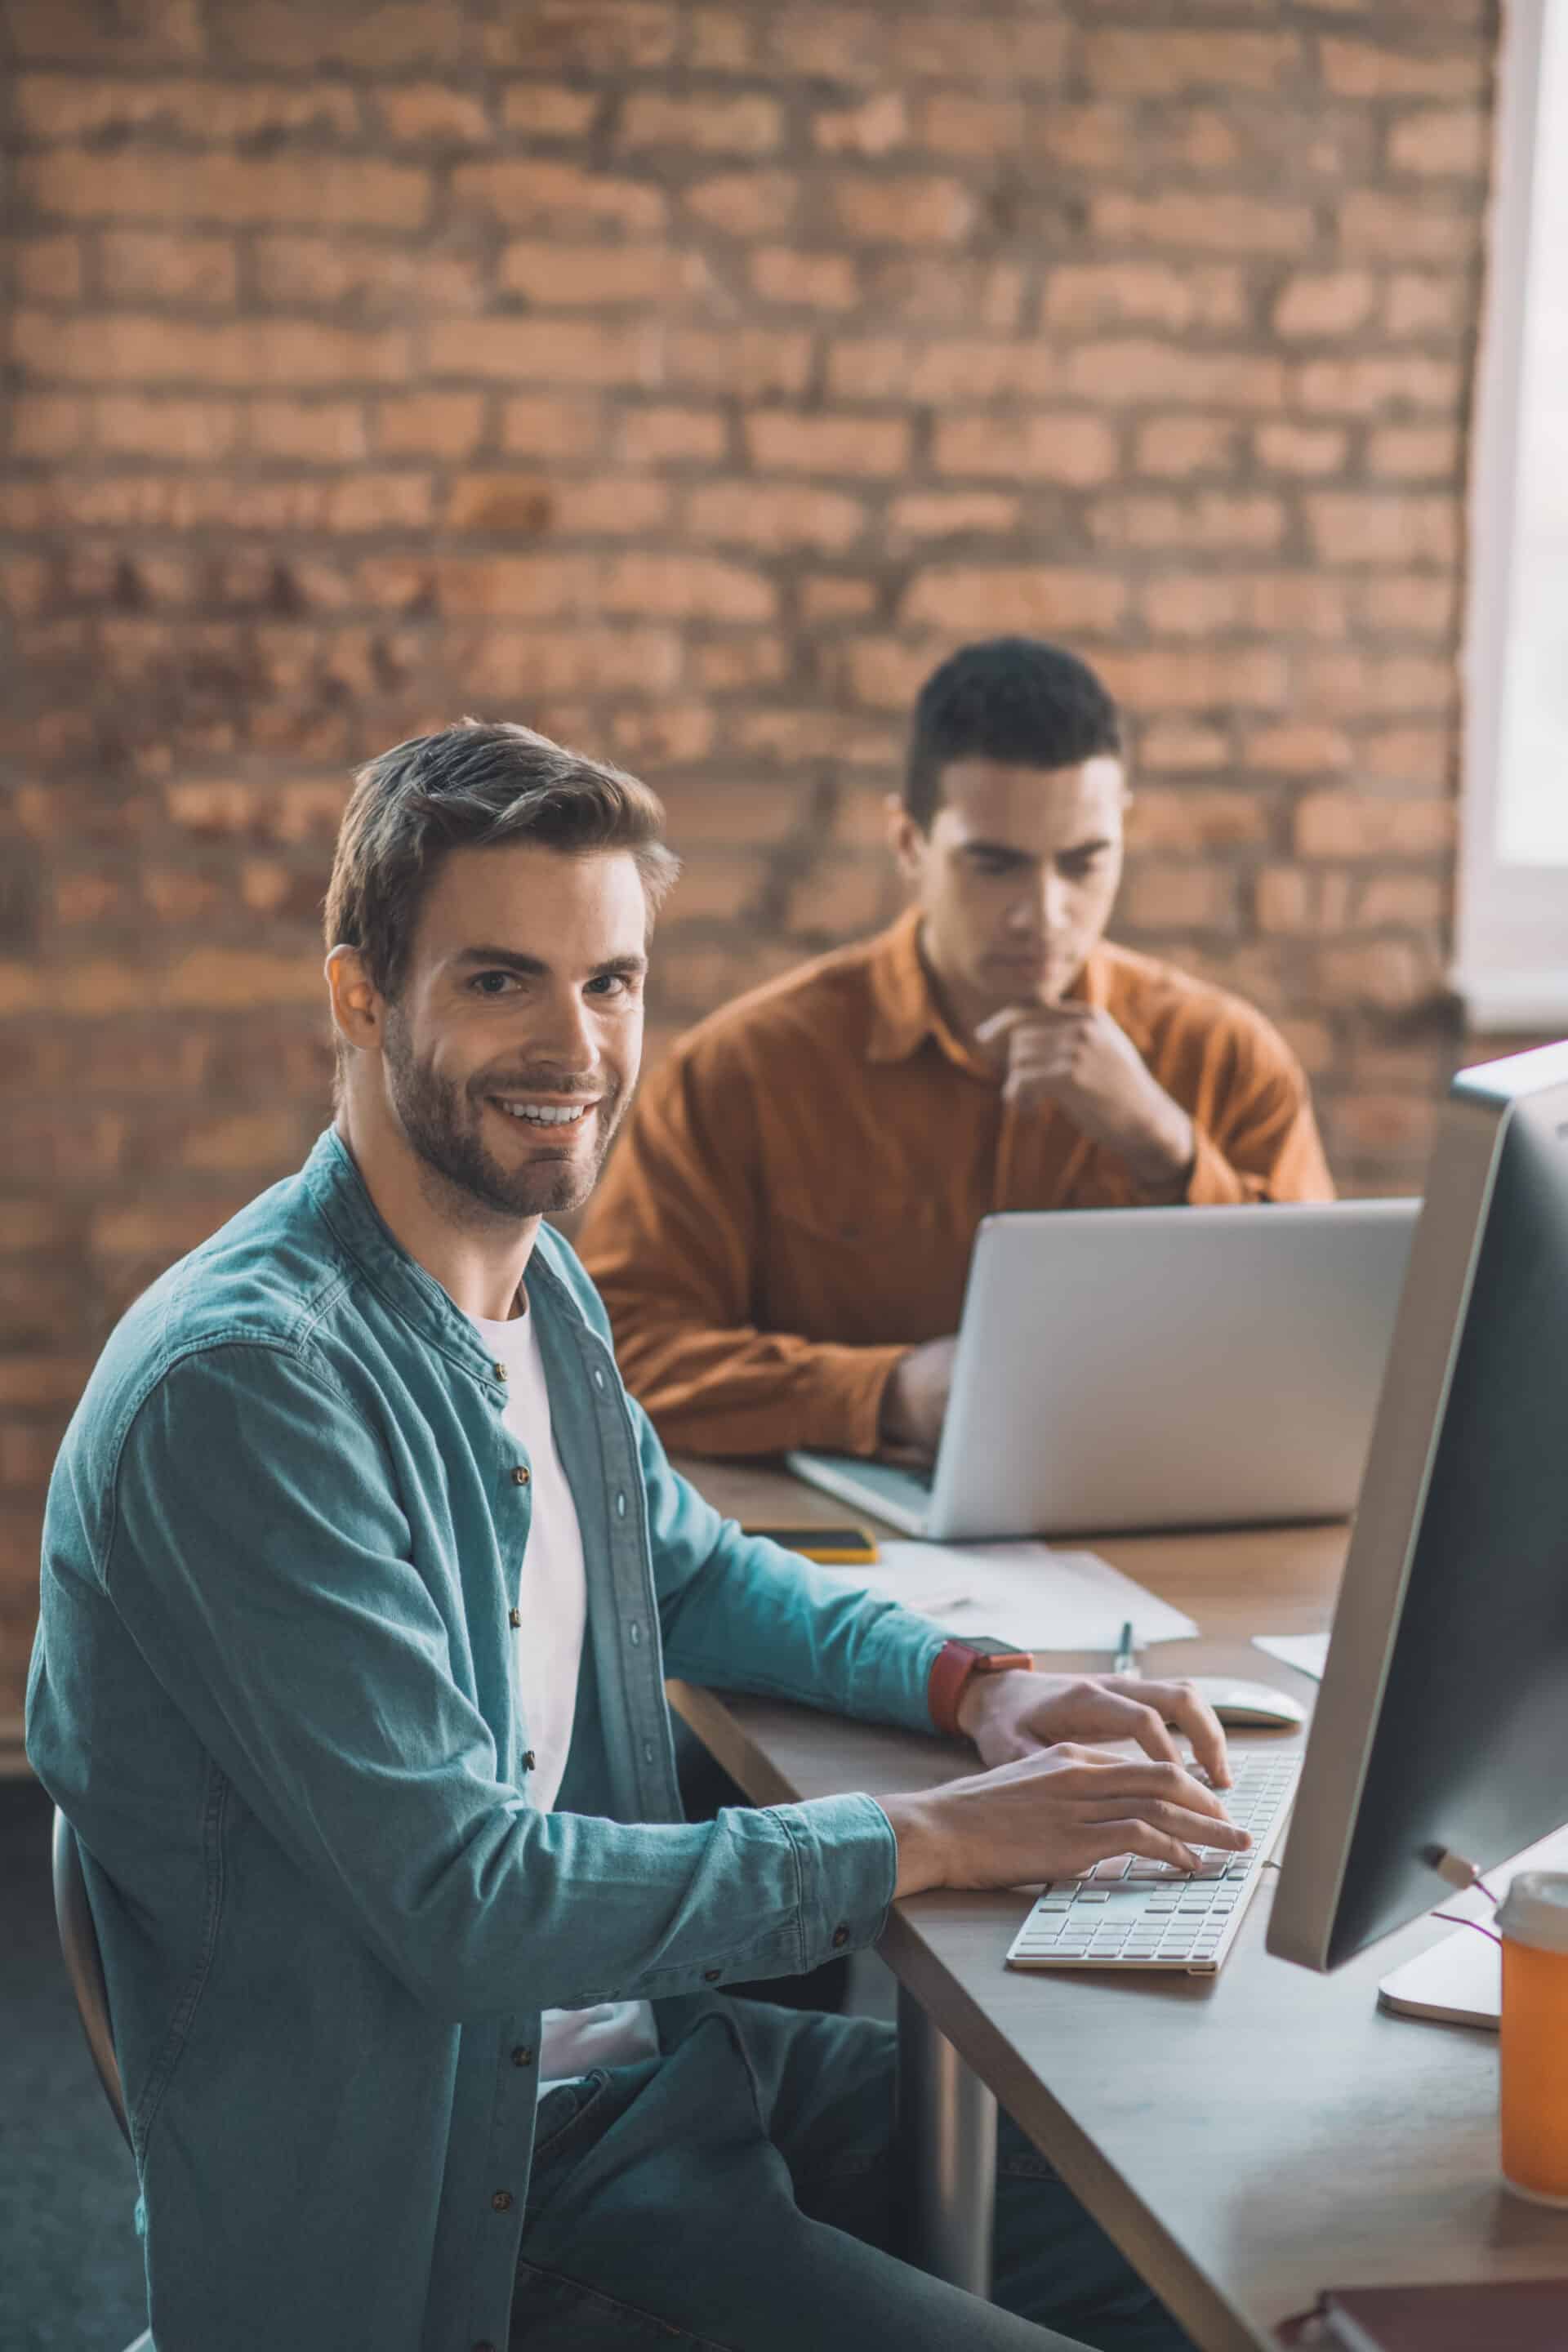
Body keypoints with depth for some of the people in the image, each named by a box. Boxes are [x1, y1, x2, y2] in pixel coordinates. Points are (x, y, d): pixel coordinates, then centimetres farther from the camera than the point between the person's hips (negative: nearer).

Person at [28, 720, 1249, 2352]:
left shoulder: (534, 1279, 5)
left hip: (637, 2047, 9)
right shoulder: (241, 1379, -23)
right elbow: (461, 1899, -25)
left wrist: (975, 1688, 5)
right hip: (415, 2204, -8)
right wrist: (929, 1840, -20)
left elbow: (690, 1570, 23)